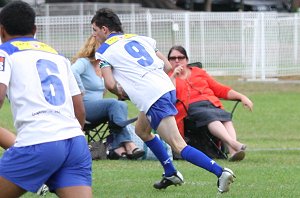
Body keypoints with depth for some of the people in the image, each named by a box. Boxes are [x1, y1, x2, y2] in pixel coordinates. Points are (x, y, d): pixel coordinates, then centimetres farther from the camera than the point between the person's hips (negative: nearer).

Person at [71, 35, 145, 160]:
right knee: (114, 104, -27)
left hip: (98, 106, 8)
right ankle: (128, 145, -34)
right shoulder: (84, 62, -8)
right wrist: (81, 90, -25)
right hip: (83, 106, -8)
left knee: (122, 105, -17)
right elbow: (72, 71, -29)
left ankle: (117, 148, -30)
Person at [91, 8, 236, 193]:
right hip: (167, 87, 8)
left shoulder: (104, 51, 4)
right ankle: (171, 173, 30)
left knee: (178, 145, -11)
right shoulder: (140, 39, 22)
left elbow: (110, 84, -7)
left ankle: (220, 172, -24)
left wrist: (121, 93, 13)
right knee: (141, 130, 30)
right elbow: (167, 66, 18)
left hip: (152, 99, -8)